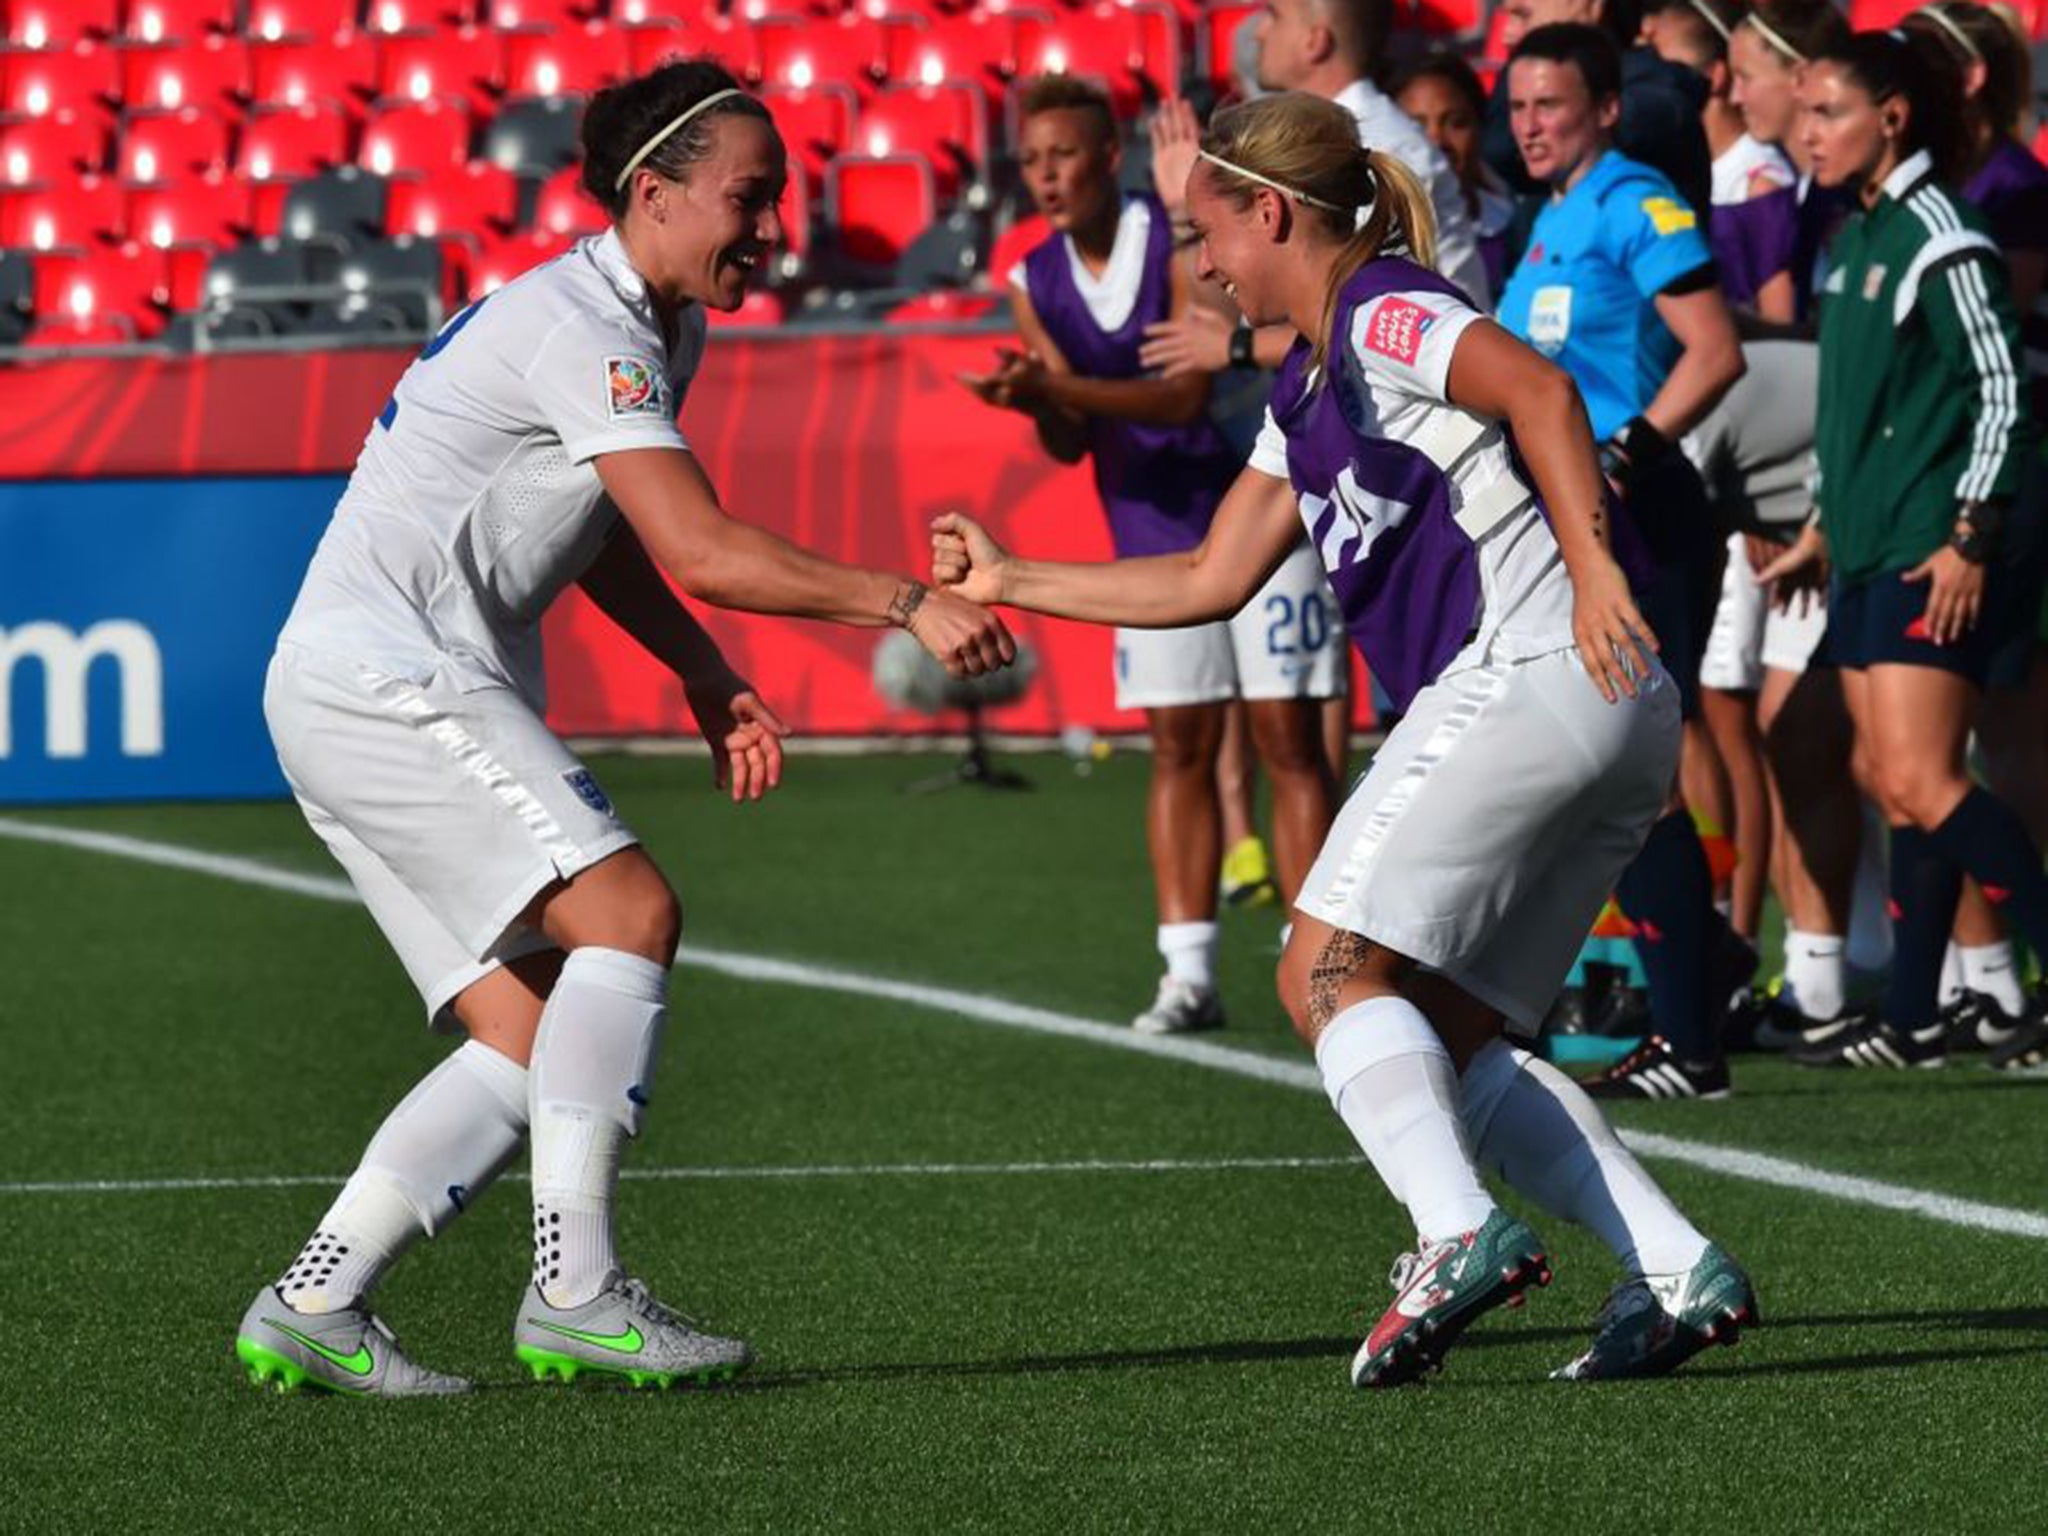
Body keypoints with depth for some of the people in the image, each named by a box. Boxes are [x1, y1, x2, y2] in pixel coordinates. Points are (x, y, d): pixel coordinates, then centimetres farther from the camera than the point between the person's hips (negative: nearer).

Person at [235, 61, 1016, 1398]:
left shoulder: (656, 330, 15)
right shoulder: (582, 332, -18)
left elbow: (609, 534, 29)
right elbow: (703, 551, -27)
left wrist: (707, 679, 16)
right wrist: (908, 605, -26)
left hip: (430, 692, 10)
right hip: (381, 673, -10)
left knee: (536, 1040, 1)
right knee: (628, 912, -22)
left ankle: (313, 1305, 0)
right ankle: (576, 1290, -24)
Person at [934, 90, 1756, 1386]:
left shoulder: (1385, 315, -3)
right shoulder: (1307, 393, 26)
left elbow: (1538, 388, -21)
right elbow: (1209, 582, 32)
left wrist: (1591, 566, -30)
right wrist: (1007, 581, 35)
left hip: (1533, 675, -10)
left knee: (1330, 969, -11)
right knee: (1447, 1039, 6)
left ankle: (1458, 1234, -28)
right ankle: (1681, 1274, -4)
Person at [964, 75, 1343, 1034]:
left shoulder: (1185, 244, -15)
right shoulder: (1036, 284, 2)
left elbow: (1185, 392, -25)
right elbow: (1072, 442, 1)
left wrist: (1053, 386, -34)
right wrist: (1038, 405, -23)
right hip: (1156, 533, 5)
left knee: (1287, 739, -4)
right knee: (1178, 745, 4)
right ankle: (1188, 972, 5)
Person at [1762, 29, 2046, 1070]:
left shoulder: (1938, 241, -12)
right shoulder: (1857, 240, 15)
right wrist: (1824, 527, 24)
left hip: (1932, 561, -9)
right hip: (1866, 554, 9)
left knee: (1922, 785, -16)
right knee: (1897, 790, 9)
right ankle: (1910, 1023, 11)